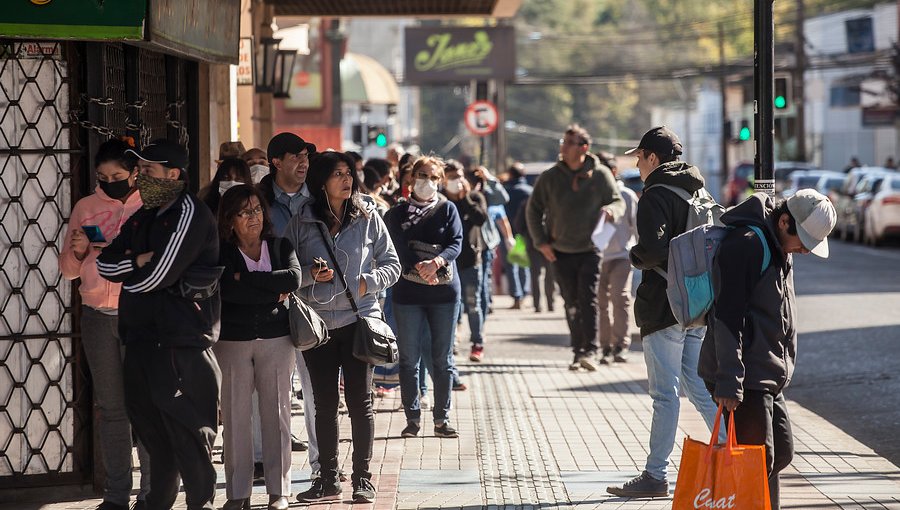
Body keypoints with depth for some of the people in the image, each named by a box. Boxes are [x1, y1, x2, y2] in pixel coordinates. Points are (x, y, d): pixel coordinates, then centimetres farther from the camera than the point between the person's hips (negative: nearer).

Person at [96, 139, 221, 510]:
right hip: (143, 334, 9)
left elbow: (156, 276, -17)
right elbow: (105, 263, 9)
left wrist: (126, 270, 2)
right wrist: (139, 261, -9)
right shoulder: (144, 217, 17)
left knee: (185, 424, -6)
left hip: (181, 337, -9)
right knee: (148, 421, 14)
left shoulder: (190, 214, -11)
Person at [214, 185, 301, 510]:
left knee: (276, 412, 1)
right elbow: (225, 288, -16)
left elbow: (294, 278, -10)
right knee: (235, 414, -1)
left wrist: (245, 278, -12)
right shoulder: (220, 252, 2)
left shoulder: (280, 247, 9)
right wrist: (274, 292, -12)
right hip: (232, 341, -1)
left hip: (275, 339, 1)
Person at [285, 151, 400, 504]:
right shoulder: (301, 224, 3)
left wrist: (369, 282, -10)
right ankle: (327, 479, 14)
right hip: (317, 323, 1)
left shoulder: (368, 218, 2)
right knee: (324, 403, 7)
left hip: (358, 319, -1)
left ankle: (362, 478, 7)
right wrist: (311, 275, -13)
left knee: (359, 401, 0)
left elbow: (392, 264, 6)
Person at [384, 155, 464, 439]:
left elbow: (456, 243, -5)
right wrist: (419, 269, -24)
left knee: (443, 358, 3)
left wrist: (437, 261, -25)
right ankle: (412, 418, 7)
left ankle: (442, 418, 9)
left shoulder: (447, 210, 8)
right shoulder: (398, 213, 7)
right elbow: (399, 247, -6)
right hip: (408, 291, 0)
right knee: (409, 359, 0)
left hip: (444, 290, 0)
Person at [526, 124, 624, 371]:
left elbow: (618, 201, 6)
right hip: (560, 252, 2)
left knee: (588, 299, -12)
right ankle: (578, 351, 14)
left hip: (590, 250, -2)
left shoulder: (600, 175, -3)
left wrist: (612, 210, -19)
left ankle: (590, 351, -16)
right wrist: (541, 241, 0)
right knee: (572, 303, 7)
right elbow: (534, 210, 9)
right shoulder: (550, 177, 0)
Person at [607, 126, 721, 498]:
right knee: (698, 387, 14)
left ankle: (655, 475, 1)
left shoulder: (655, 196, -13)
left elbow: (652, 249, -25)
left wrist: (634, 256, -6)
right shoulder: (700, 194, 13)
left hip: (664, 309, -8)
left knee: (665, 394, -4)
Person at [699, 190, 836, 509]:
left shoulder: (780, 249, 14)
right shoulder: (745, 245, -18)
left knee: (781, 453, 14)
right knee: (759, 461, -8)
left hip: (768, 378, 10)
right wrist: (728, 383, -24)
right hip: (745, 379, -10)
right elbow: (727, 317, -22)